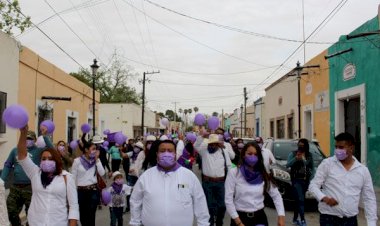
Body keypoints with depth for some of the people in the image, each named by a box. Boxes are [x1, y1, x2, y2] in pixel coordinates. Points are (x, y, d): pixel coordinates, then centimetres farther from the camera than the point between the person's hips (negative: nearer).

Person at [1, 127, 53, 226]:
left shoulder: (38, 150, -4)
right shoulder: (15, 150, 6)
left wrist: (44, 136, -28)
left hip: (31, 187, -4)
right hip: (15, 187, 4)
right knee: (11, 212, 15)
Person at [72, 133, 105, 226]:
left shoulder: (95, 160, 4)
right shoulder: (77, 161, -5)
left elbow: (102, 173, -8)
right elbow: (73, 178, -3)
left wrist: (97, 159, -9)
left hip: (93, 191, 1)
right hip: (81, 191, -1)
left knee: (91, 216, 0)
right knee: (82, 216, 12)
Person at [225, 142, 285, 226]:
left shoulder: (263, 175, 2)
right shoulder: (234, 173, -8)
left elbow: (276, 195, 4)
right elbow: (228, 199, -10)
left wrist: (281, 216, -9)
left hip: (259, 217, 2)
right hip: (240, 217, -2)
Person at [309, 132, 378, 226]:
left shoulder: (363, 170, 5)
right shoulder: (327, 164, -3)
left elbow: (369, 199, 7)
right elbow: (313, 185, -3)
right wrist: (324, 198, -22)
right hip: (329, 218, -2)